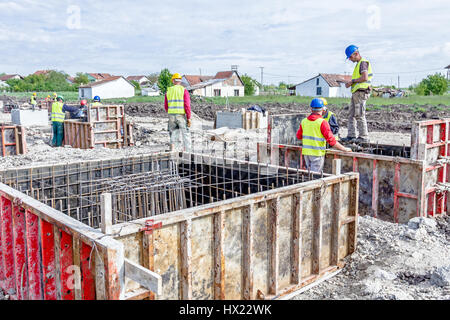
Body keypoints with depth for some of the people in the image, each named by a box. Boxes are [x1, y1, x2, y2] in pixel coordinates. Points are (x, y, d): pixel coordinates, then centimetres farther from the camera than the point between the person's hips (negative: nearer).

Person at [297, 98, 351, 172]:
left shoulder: (304, 121, 3)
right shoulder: (322, 122, -14)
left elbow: (299, 136, 16)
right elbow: (331, 140, -18)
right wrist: (344, 149, -10)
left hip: (306, 152, 6)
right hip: (317, 153, -6)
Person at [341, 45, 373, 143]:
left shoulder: (363, 62, -7)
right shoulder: (358, 64, 23)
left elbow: (365, 77, -19)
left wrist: (352, 81, -11)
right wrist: (350, 83, 12)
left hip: (361, 92, -10)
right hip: (356, 92, 10)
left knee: (359, 115, -9)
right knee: (351, 115, 7)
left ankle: (364, 136, -5)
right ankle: (351, 136, 8)